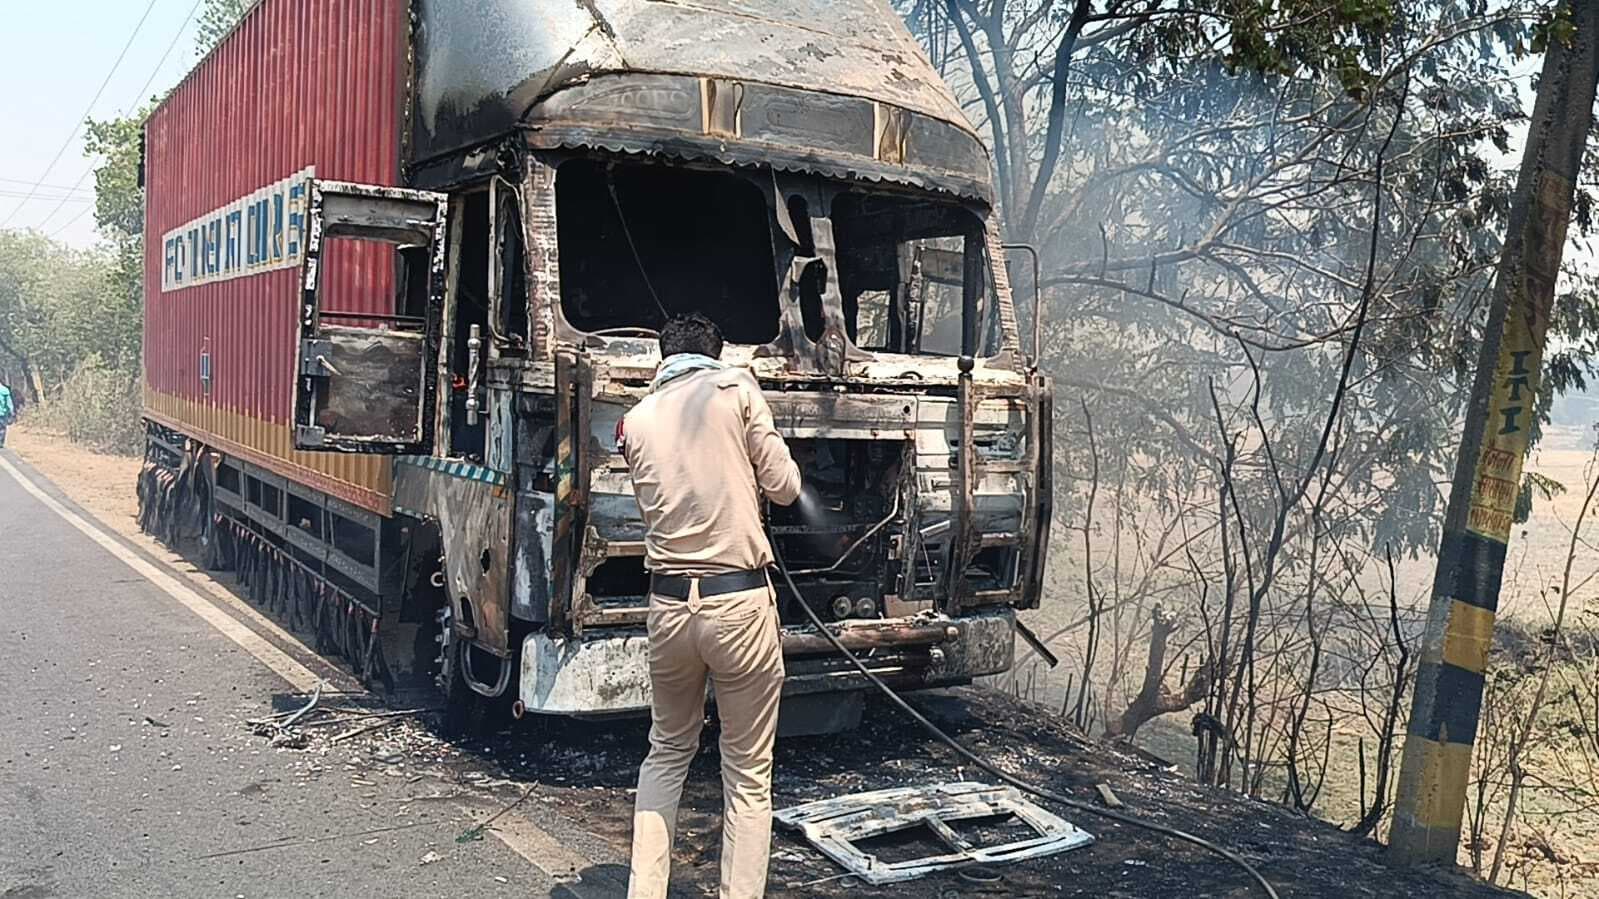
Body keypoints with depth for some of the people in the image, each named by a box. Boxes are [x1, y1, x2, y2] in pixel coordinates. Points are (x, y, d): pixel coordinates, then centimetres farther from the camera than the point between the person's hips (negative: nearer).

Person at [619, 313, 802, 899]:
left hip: (668, 603, 4)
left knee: (667, 751, 23)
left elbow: (655, 503, 14)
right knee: (749, 772, 7)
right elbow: (784, 488, 0)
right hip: (739, 600, -4)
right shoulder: (736, 388, -1)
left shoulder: (636, 421, 9)